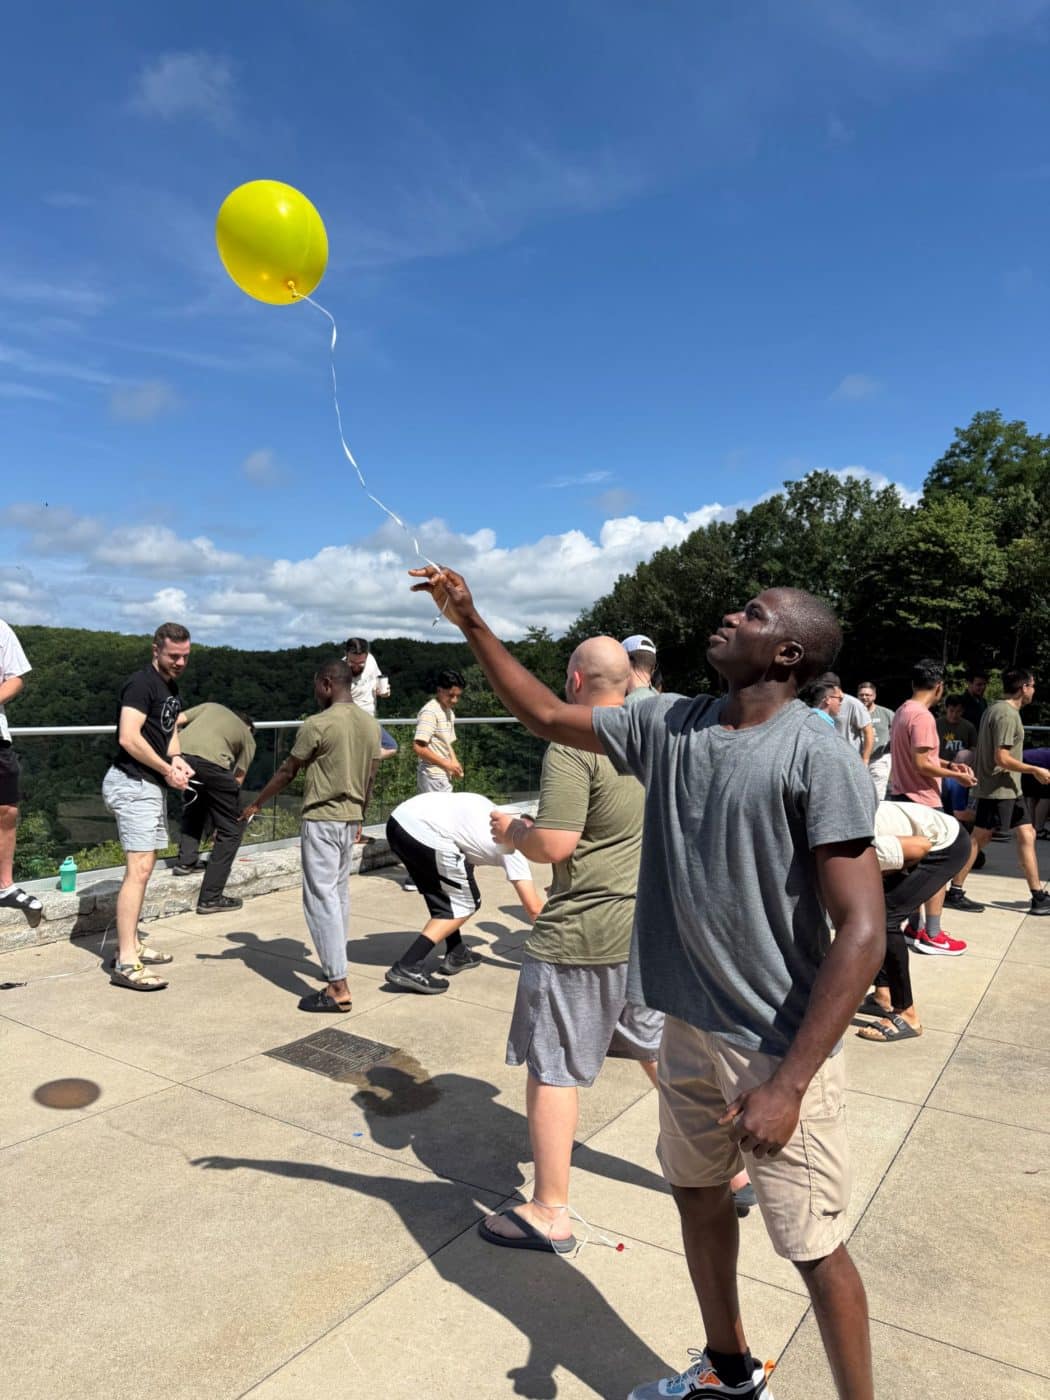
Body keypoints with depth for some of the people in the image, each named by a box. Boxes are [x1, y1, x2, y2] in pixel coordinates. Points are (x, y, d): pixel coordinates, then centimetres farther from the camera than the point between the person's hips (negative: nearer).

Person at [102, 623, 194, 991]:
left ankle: (131, 942, 25)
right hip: (132, 784, -10)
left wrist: (176, 759, -1)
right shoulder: (142, 683, -14)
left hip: (152, 785, 10)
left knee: (143, 868, 15)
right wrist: (168, 769, -15)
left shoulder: (172, 688, 15)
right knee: (138, 870, -13)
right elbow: (129, 739, -23)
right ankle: (125, 963, -11)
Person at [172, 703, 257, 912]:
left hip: (180, 755, 4)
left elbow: (176, 720, 21)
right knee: (231, 830, 12)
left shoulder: (211, 706, 36)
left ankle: (186, 861, 31)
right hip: (212, 762, -4)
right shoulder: (248, 738, 29)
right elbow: (238, 779, 26)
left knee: (193, 803, 36)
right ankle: (210, 898, 11)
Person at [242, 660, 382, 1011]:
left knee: (322, 898, -6)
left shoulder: (317, 724, -14)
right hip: (350, 818, 7)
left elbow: (287, 772, -7)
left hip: (321, 819, -7)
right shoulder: (371, 725, 6)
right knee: (339, 893, 18)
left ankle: (338, 989, -8)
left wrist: (256, 804, 7)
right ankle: (336, 966, 28)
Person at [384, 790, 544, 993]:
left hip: (400, 817, 8)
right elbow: (534, 907, 9)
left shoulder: (494, 817, 30)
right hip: (425, 831, -8)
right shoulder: (513, 843, 11)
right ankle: (407, 967, 0)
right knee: (464, 904, 8)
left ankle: (456, 954, 31)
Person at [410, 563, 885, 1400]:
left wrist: (787, 1084, -23)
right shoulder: (667, 726, -1)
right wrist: (472, 623, 8)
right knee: (698, 1196, 23)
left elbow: (862, 932, -21)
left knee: (814, 1248, 9)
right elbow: (545, 717, 11)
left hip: (782, 1048, -6)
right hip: (689, 1028, 7)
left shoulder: (818, 756, -19)